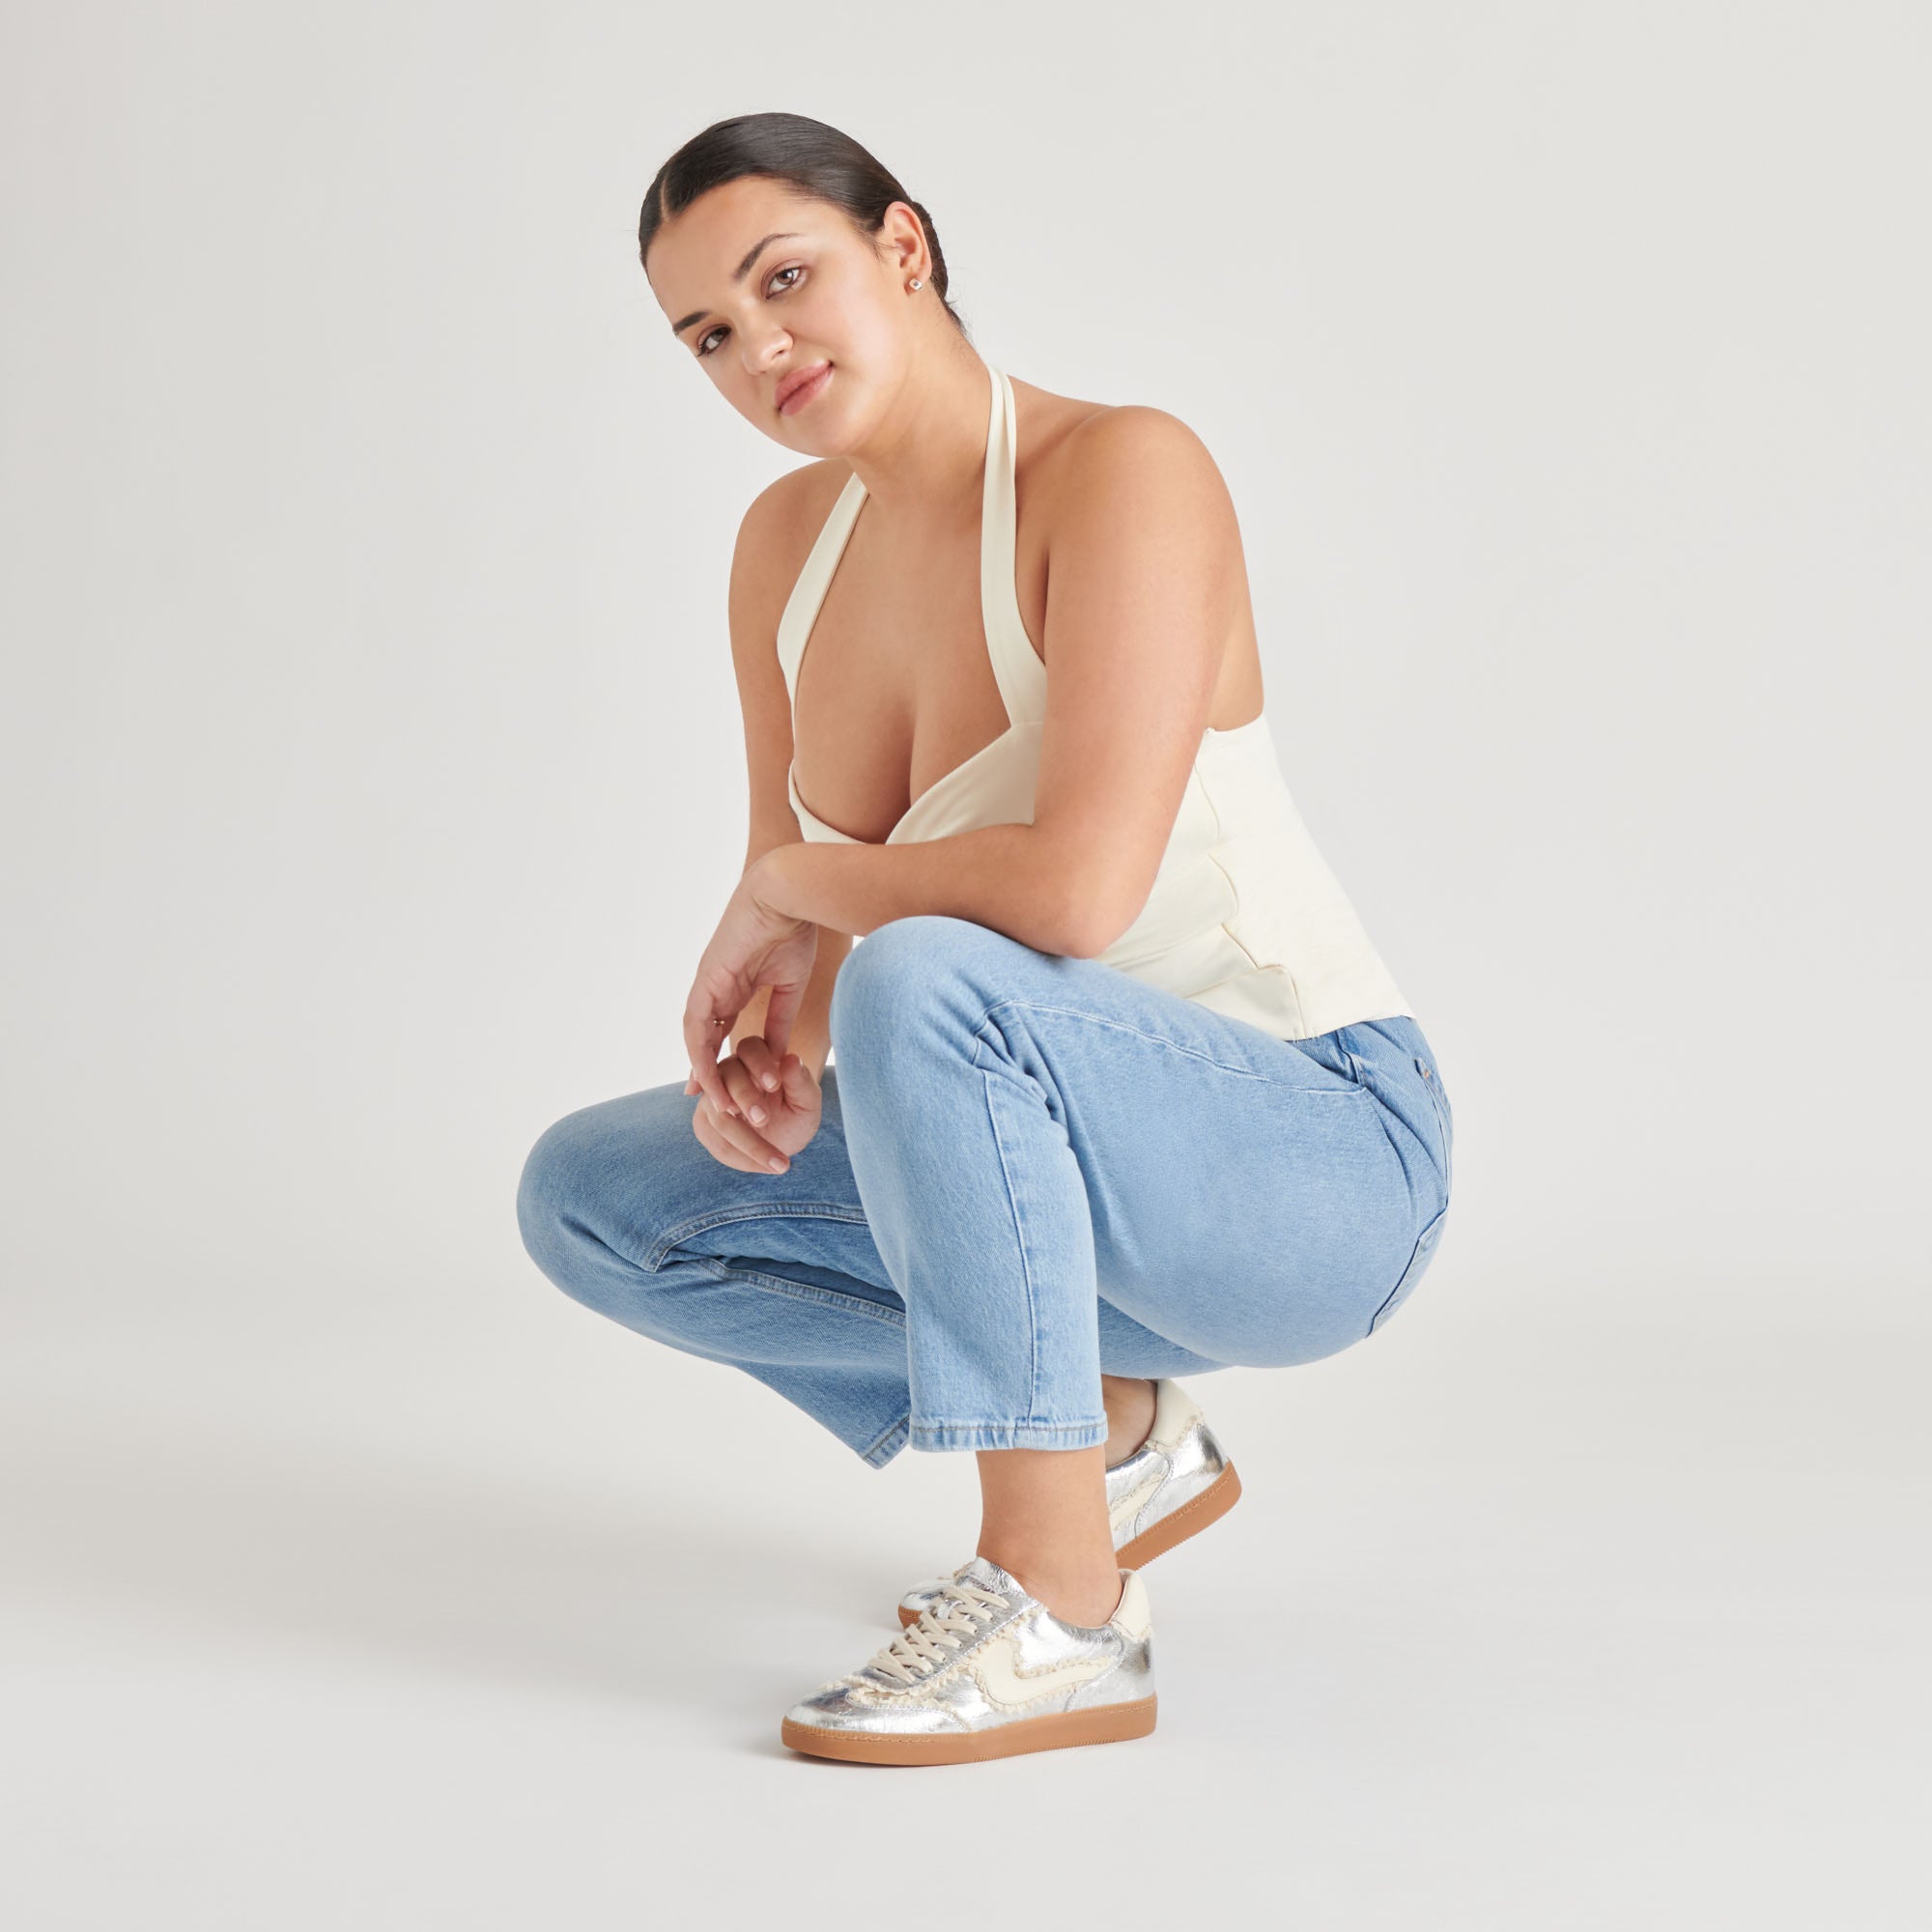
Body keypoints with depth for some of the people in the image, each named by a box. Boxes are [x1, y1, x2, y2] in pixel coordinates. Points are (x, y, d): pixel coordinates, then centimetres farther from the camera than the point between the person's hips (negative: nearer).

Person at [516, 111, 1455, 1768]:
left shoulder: (1126, 469, -21)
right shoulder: (790, 538, 1)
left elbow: (1077, 887, -33)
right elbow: (801, 888, 10)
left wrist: (791, 891, -16)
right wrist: (767, 1037, -13)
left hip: (1329, 1167, -8)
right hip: (1095, 1178, 8)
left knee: (924, 985, -36)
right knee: (585, 1200, 4)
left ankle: (1057, 1608, -23)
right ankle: (1104, 1430, 9)